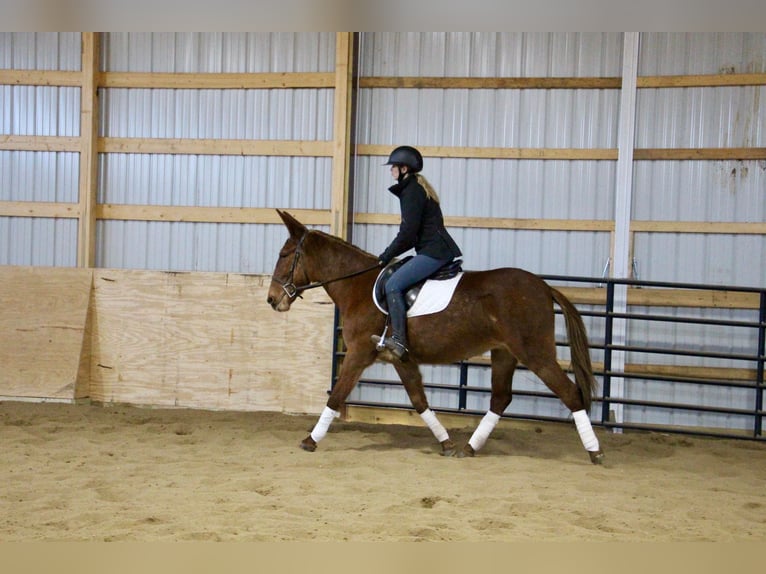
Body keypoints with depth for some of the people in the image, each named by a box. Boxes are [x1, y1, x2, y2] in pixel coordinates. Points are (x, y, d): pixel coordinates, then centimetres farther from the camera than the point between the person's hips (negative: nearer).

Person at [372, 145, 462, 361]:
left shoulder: (411, 191, -10)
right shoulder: (418, 188, 22)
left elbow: (408, 232, -15)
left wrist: (387, 256, -4)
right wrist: (390, 254, 20)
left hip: (433, 252, -11)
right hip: (440, 249, 11)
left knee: (393, 285, -18)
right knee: (398, 283, 20)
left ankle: (398, 340, -27)